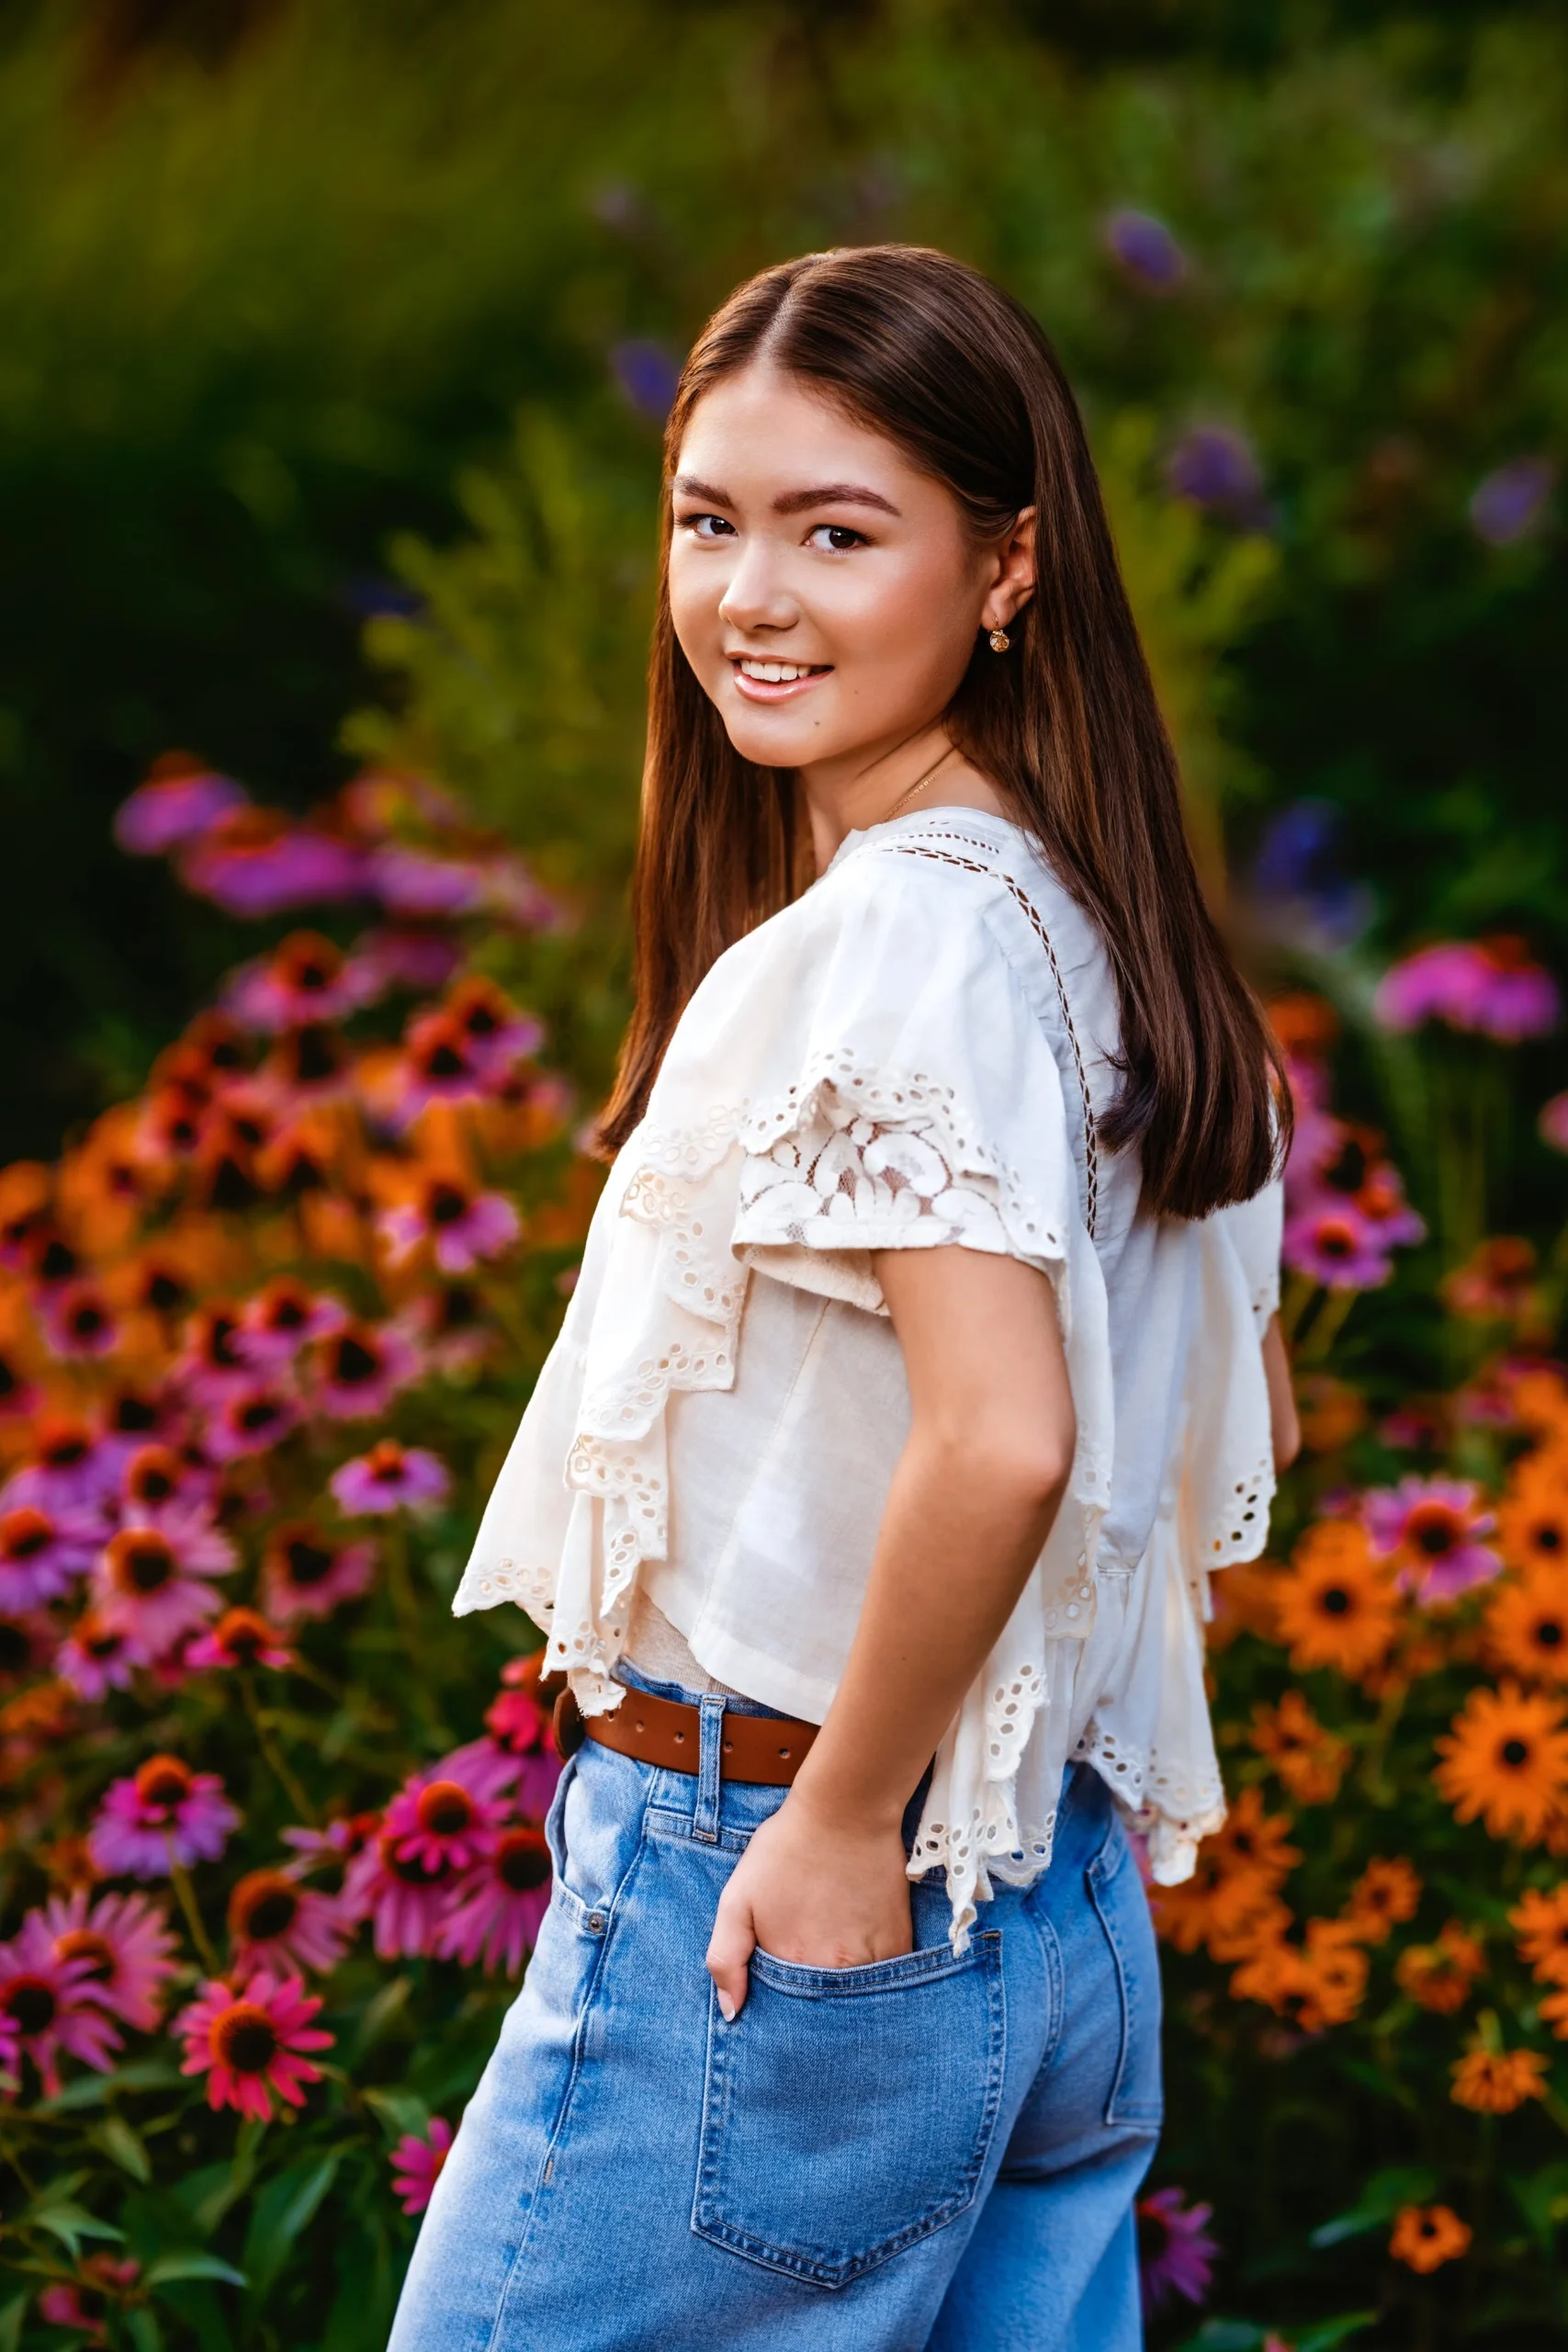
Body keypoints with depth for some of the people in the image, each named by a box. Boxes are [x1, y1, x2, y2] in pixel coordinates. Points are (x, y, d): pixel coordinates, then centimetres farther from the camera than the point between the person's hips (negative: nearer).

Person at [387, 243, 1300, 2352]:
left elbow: (1002, 1440, -28)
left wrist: (842, 1830, -18)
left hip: (760, 1903, -9)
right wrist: (1038, 1769, 17)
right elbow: (1243, 1428, 17)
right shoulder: (1095, 920, 10)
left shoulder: (886, 941, -18)